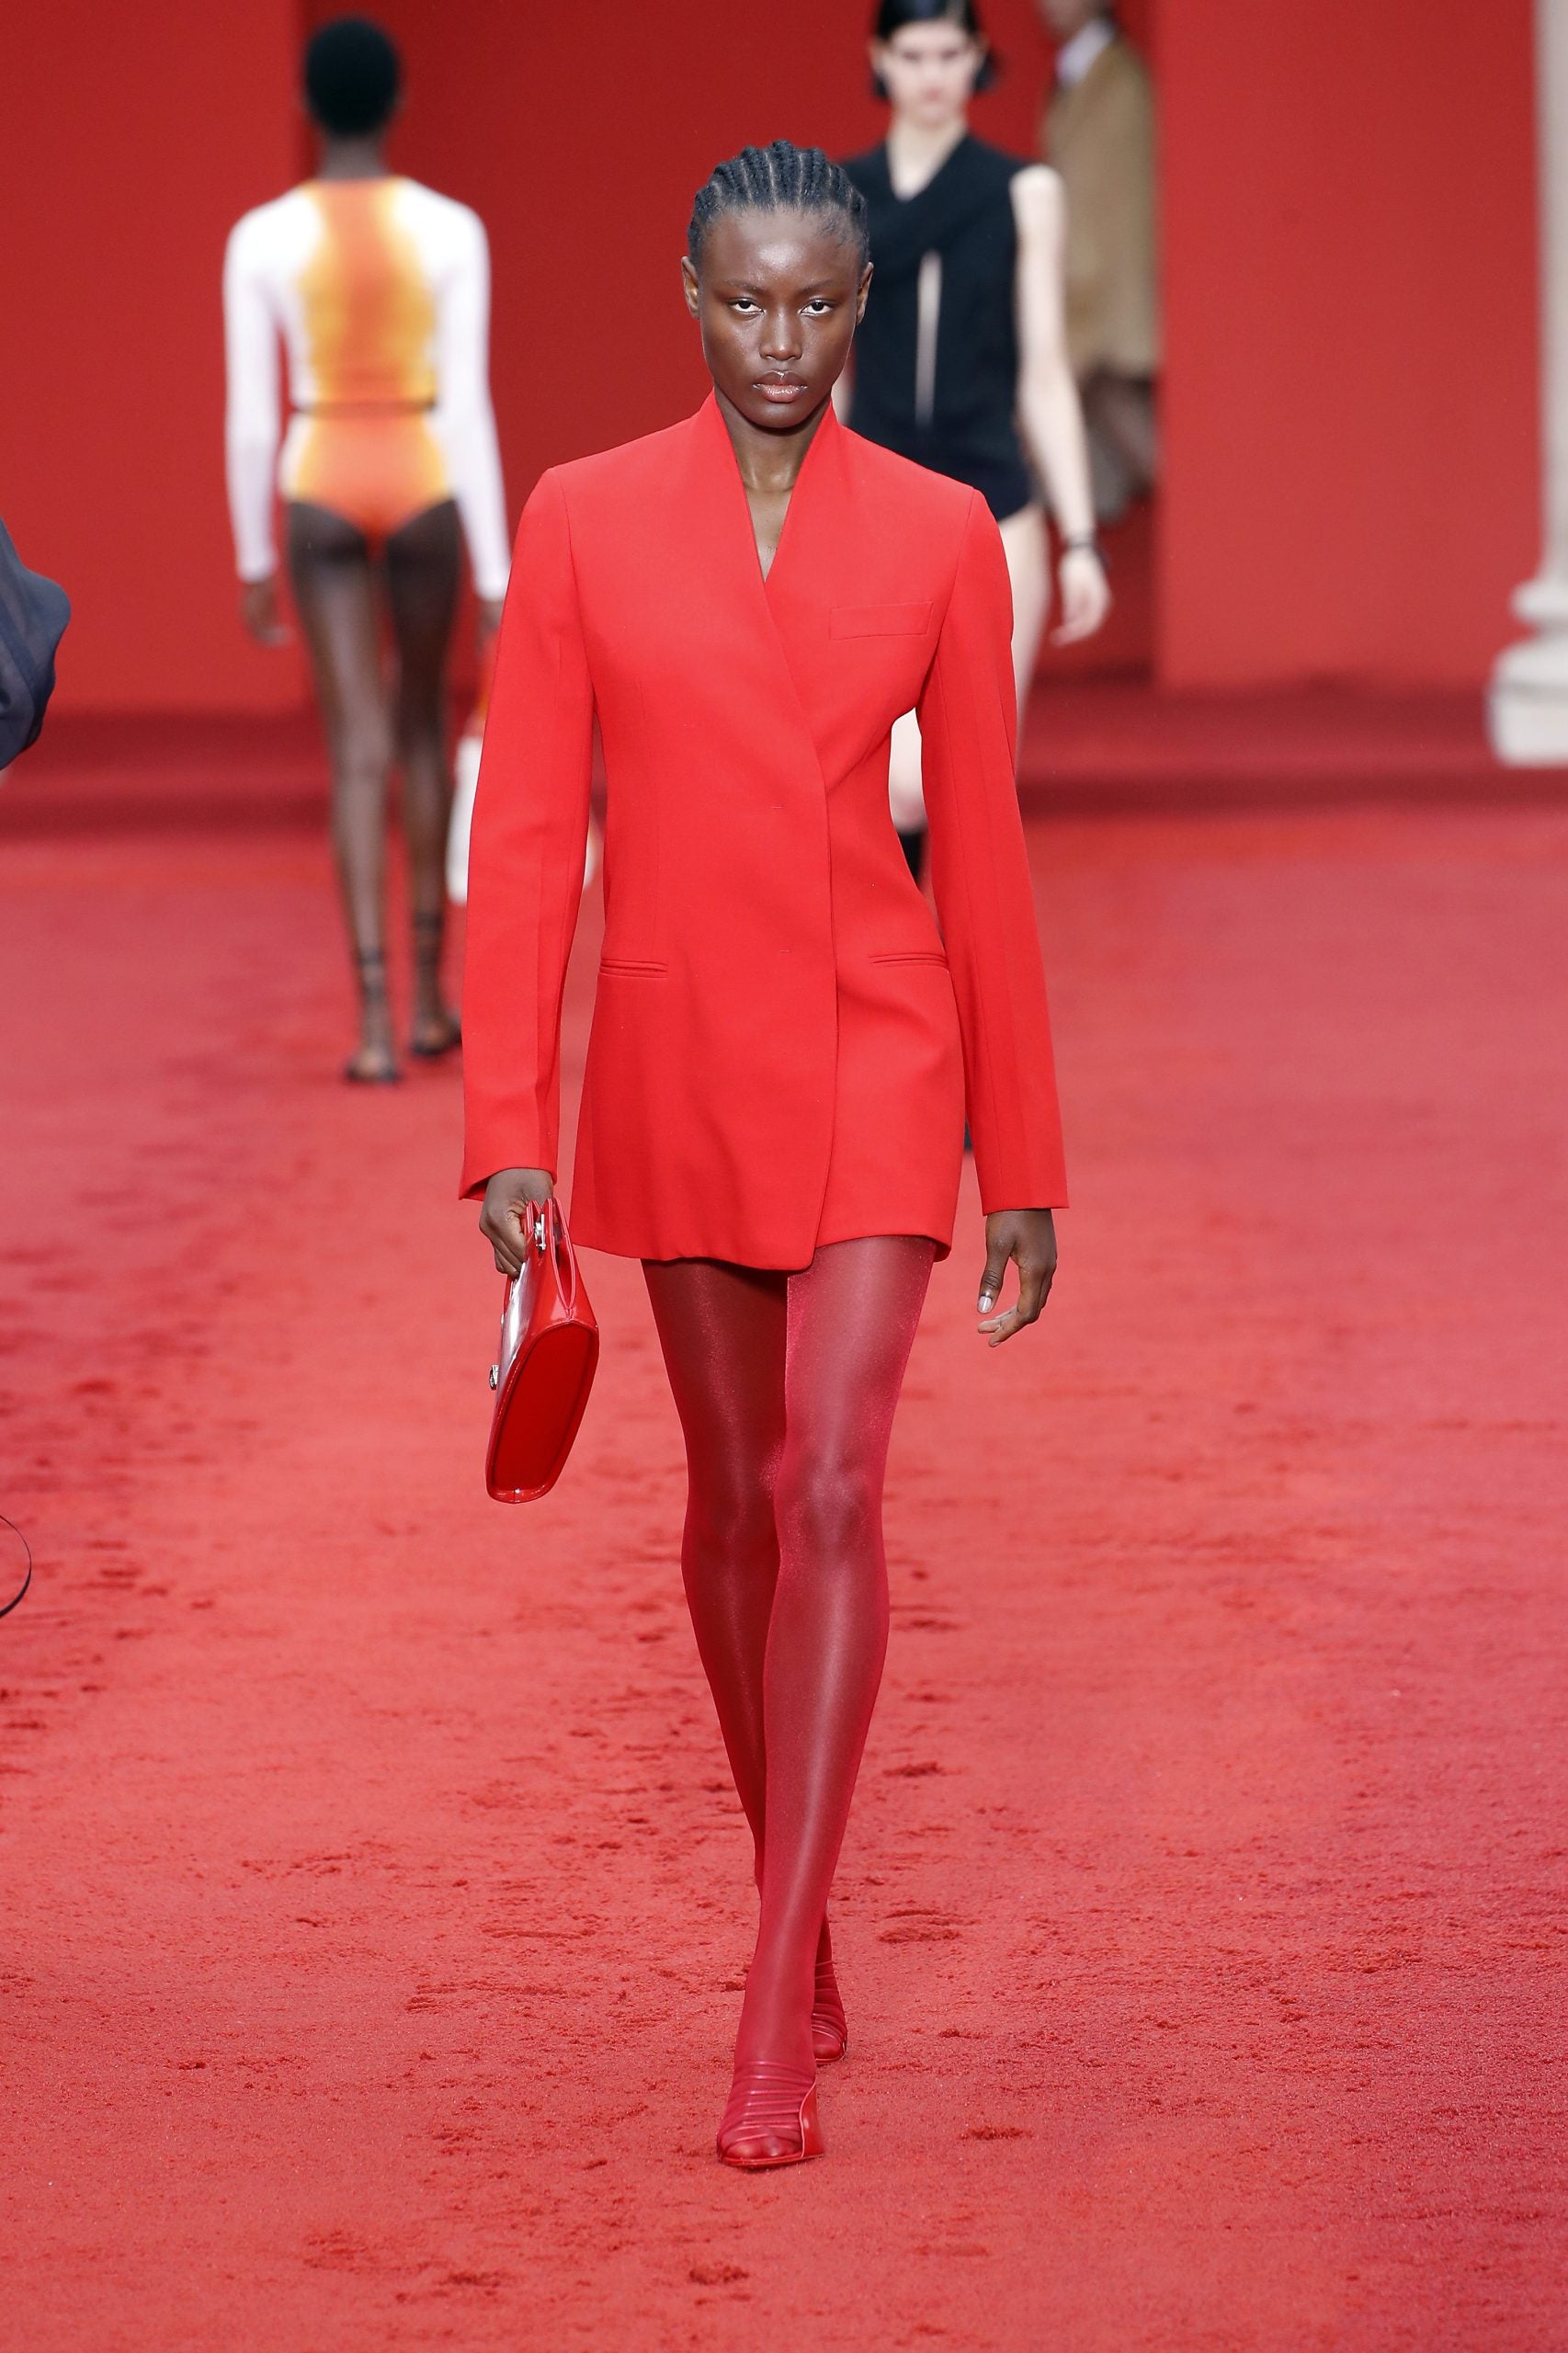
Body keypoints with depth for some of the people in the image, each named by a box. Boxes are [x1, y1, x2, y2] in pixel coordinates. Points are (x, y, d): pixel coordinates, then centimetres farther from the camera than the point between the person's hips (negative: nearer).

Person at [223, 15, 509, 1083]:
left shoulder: (262, 238, -5)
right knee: (423, 721, 20)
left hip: (319, 493, 0)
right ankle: (431, 997, 27)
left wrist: (253, 562, 10)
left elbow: (250, 416, -2)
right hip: (424, 488, 0)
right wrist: (496, 574, -5)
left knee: (359, 752, -1)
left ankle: (376, 1019, -14)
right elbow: (468, 405, -9)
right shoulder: (452, 230, -7)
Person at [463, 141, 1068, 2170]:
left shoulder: (940, 535, -1)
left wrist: (1022, 1164, 5)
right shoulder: (584, 521, -2)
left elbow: (981, 853, 3)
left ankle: (774, 2029, -17)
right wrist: (506, 1130, -10)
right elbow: (524, 840, -3)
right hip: (676, 1064, 2)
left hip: (877, 1060, -2)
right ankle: (803, 1916, 35)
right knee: (737, 1496, 14)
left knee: (834, 1492, -15)